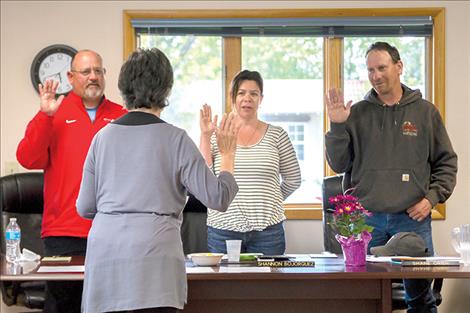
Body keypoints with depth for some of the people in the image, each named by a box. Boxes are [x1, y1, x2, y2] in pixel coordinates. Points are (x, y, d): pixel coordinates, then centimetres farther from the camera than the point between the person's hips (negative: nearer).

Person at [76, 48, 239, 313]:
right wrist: (228, 155, 12)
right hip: (153, 249, -4)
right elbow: (218, 198, -3)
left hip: (104, 251, 4)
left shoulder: (104, 137, 8)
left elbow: (85, 208, 13)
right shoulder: (175, 139, -3)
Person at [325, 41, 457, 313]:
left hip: (413, 219, 0)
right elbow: (338, 164, 4)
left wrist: (432, 197, -4)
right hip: (366, 219, 0)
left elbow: (446, 163, 9)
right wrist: (337, 127, -8)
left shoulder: (425, 112, 6)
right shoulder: (357, 114, 6)